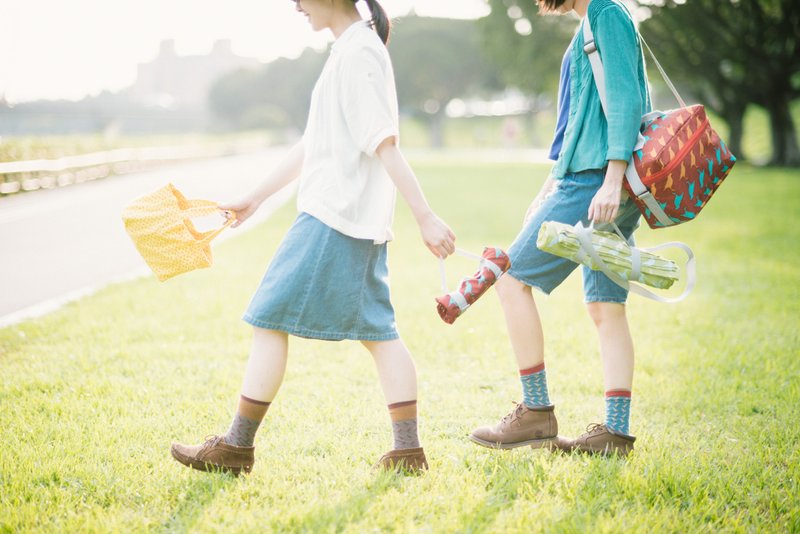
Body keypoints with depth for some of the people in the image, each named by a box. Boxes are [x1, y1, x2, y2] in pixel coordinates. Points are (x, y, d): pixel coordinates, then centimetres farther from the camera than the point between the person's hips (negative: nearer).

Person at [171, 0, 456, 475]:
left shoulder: (358, 52, -12)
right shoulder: (351, 50, 18)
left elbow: (384, 144, -20)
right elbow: (313, 144, 24)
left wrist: (425, 217, -22)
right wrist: (255, 199, 27)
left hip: (333, 219, -10)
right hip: (360, 220, 10)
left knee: (271, 320, -3)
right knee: (378, 331, 7)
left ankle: (237, 448, 4)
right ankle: (408, 451, 6)